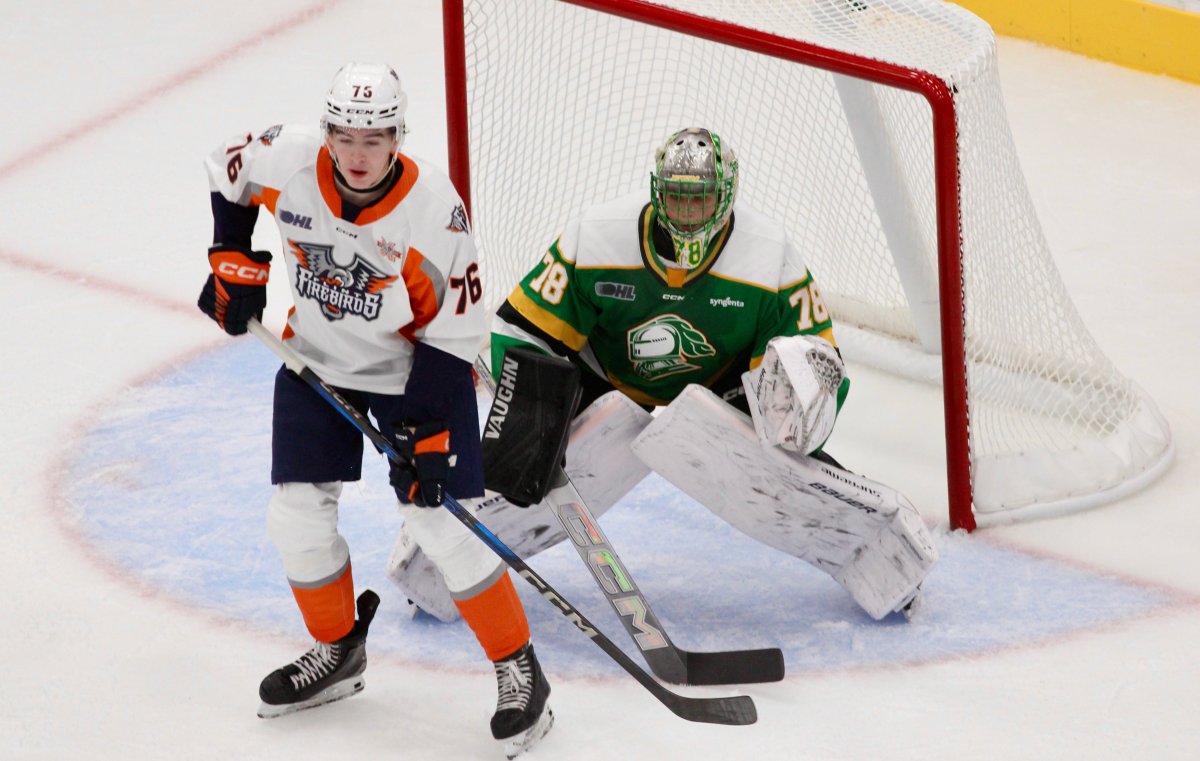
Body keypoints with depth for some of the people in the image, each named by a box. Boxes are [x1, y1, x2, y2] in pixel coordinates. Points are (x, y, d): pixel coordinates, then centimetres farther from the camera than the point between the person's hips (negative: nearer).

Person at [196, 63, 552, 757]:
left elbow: (453, 334, -21)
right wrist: (233, 261, 2)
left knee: (443, 526, -12)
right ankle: (338, 651, 29)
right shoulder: (286, 160, -19)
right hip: (318, 362, 4)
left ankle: (520, 671, 4)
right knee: (298, 518, 3)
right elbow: (228, 172, 6)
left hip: (415, 368, -4)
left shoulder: (435, 210, -28)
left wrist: (427, 430, -24)